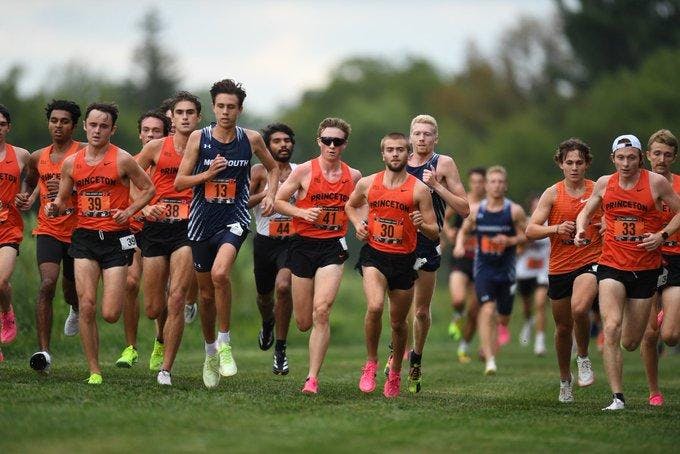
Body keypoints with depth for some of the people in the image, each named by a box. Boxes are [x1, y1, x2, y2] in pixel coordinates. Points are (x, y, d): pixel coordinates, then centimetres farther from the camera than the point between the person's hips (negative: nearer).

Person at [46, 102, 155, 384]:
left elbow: (148, 189, 4)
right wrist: (54, 208, -6)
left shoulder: (122, 160, -4)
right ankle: (94, 372, 1)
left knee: (110, 314, -7)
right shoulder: (71, 163, 6)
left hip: (116, 239, -3)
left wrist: (129, 211, -11)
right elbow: (63, 200, 17)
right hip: (84, 237, 3)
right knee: (87, 306, -9)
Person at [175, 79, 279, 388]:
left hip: (235, 219, -2)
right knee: (206, 293, 10)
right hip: (202, 222, 2)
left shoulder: (251, 139, 0)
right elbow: (179, 182, -1)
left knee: (220, 273, -29)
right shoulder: (198, 138, -2)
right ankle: (211, 352, 32)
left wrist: (271, 194, 2)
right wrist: (208, 173, -16)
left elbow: (273, 168, 18)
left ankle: (225, 342, -13)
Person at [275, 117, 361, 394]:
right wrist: (303, 213, -14)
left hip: (333, 246, 0)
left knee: (321, 312, -17)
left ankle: (312, 378, -13)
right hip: (303, 245, 0)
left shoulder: (353, 176, 6)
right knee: (304, 322, 3)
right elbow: (278, 200, 1)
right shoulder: (304, 171, -3)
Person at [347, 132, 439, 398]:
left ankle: (395, 373, 34)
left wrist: (422, 225, -23)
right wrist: (358, 224, 5)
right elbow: (350, 205, 24)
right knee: (374, 306, -26)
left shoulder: (419, 189, -3)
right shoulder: (367, 184, 3)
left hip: (404, 259, 0)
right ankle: (371, 363, -7)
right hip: (374, 255, 0)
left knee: (398, 322, 10)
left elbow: (434, 233, -1)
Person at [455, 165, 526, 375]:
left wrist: (510, 240, -18)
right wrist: (459, 244, -6)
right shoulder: (476, 211, 0)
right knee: (487, 311, -18)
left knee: (503, 319, 10)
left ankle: (487, 345, 43)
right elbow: (464, 231, 14)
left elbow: (527, 235, 0)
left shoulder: (514, 211, -5)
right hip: (483, 270, -1)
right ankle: (490, 360, -18)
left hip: (506, 271, 1)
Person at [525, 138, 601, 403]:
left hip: (590, 261, -2)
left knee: (579, 308, -30)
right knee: (563, 327, 11)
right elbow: (530, 231, -2)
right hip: (559, 267, 2)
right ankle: (565, 381, 31)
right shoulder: (552, 194, 3)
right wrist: (557, 228, -19)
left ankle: (583, 358, -4)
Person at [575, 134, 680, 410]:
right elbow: (585, 212, 18)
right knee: (611, 328, -20)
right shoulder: (604, 183, 3)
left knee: (630, 343, 7)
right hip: (611, 266, 1)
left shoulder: (656, 182, -5)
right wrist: (581, 230, -3)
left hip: (646, 269, -1)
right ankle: (617, 397, -17)